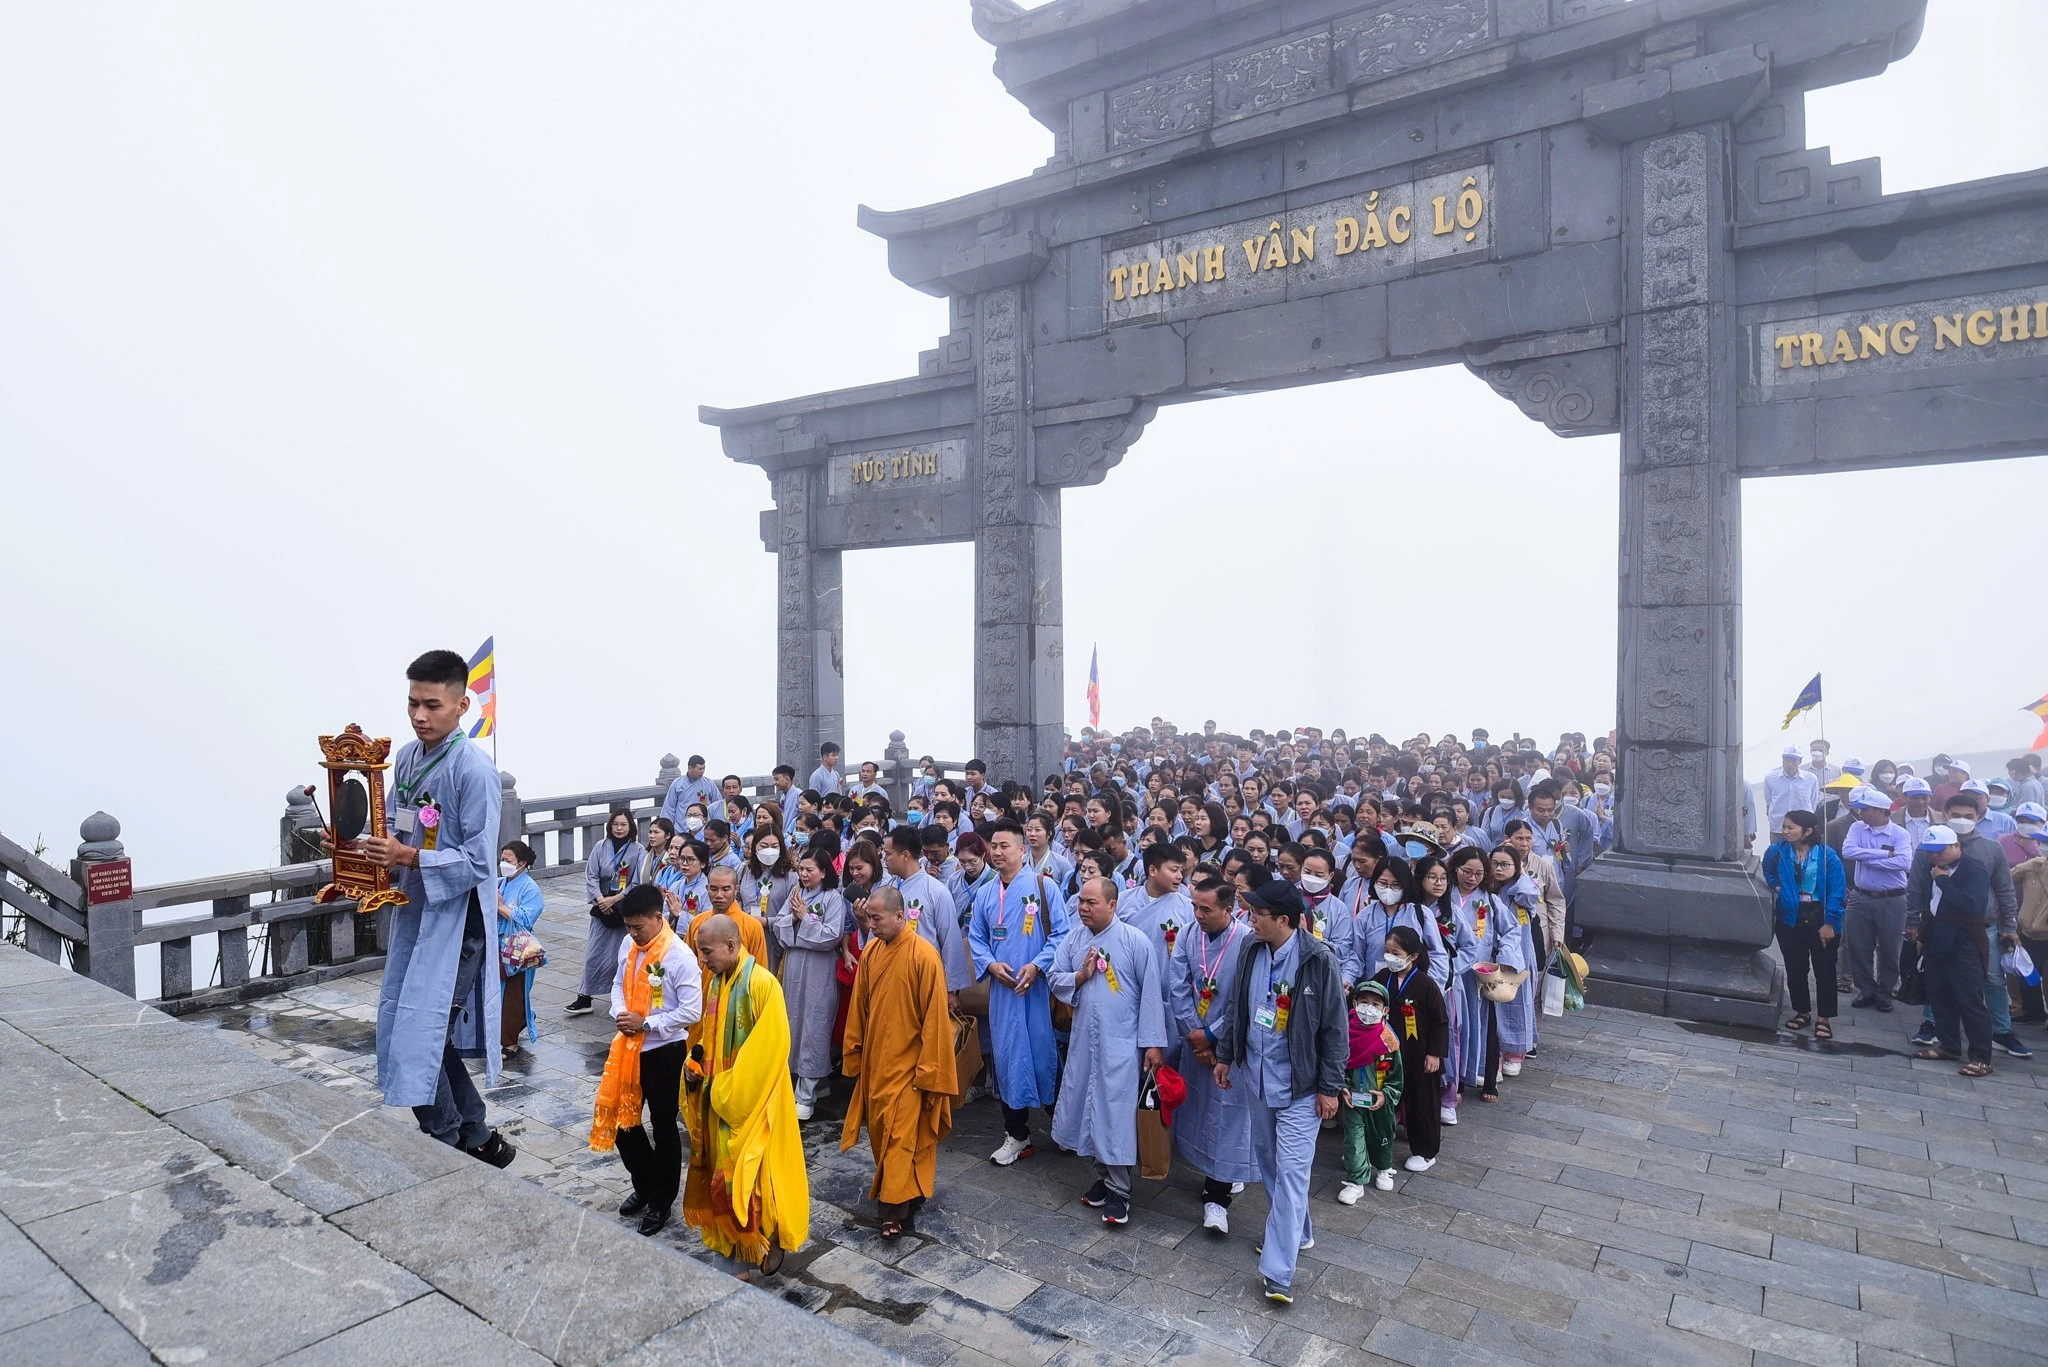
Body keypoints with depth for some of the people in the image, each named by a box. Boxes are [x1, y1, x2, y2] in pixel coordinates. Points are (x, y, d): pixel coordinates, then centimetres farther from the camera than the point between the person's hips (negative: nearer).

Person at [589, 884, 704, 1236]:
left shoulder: (680, 956, -22)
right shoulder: (629, 946, -2)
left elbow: (691, 1012, -22)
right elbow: (619, 983, 12)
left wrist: (646, 1023, -20)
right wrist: (619, 1013, -8)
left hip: (664, 1050, -7)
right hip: (629, 1046, 7)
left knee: (663, 1127, 9)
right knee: (620, 1119, 16)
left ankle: (661, 1202, 28)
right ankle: (644, 1186, 39)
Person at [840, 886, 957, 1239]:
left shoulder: (924, 956, -18)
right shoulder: (870, 952, 0)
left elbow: (934, 1017, -15)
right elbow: (858, 1010, 9)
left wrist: (927, 1070, -13)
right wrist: (854, 1056, 12)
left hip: (907, 1065, -6)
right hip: (875, 1062, 6)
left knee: (901, 1137, -3)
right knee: (880, 1133, 15)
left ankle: (896, 1210, 7)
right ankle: (895, 1192, 33)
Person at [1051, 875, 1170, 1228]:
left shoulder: (1136, 941, -12)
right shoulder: (1074, 938, 2)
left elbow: (1152, 993, -10)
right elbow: (1055, 979, 7)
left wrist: (1154, 1043, -11)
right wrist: (1081, 976, -13)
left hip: (1121, 1043, -5)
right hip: (1083, 1040, 5)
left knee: (1116, 1111, -1)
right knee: (1088, 1105, 13)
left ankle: (1119, 1191, 12)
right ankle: (1102, 1175, 31)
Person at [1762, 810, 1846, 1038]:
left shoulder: (1827, 856, -11)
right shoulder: (1777, 852, -5)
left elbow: (1837, 891, -10)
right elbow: (1768, 876, 14)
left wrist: (1830, 923, -13)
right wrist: (1777, 888, -4)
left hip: (1820, 919, -2)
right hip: (1790, 919, 2)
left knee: (1824, 970, 6)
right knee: (1795, 969, 11)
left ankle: (1823, 1018, 17)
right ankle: (1802, 1012, 27)